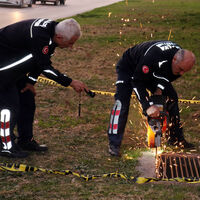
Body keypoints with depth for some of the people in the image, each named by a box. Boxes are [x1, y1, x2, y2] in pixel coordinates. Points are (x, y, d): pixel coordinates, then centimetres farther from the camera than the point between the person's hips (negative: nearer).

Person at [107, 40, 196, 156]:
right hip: (129, 67, -7)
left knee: (172, 97, 0)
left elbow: (168, 76, -1)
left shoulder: (182, 59, -22)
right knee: (122, 102, -22)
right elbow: (137, 81, -37)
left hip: (152, 72, 7)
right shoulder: (154, 57, -45)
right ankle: (114, 143, -21)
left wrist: (160, 88, -19)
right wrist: (148, 106, -39)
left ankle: (176, 138, 8)